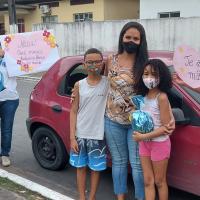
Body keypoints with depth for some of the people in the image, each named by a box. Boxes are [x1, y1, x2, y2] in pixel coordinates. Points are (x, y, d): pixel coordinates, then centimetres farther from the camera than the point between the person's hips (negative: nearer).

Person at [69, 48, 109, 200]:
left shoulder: (108, 83, -4)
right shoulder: (79, 85, -1)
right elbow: (74, 111, 0)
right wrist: (72, 137, -4)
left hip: (98, 135, -1)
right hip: (80, 134, 2)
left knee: (95, 168, 11)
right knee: (81, 166, 13)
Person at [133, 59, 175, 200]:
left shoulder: (161, 97, -18)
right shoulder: (144, 95, 1)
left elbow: (166, 127, -19)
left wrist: (143, 136, -19)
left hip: (159, 143, -6)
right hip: (144, 143, 6)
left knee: (159, 181, 11)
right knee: (148, 181, 13)